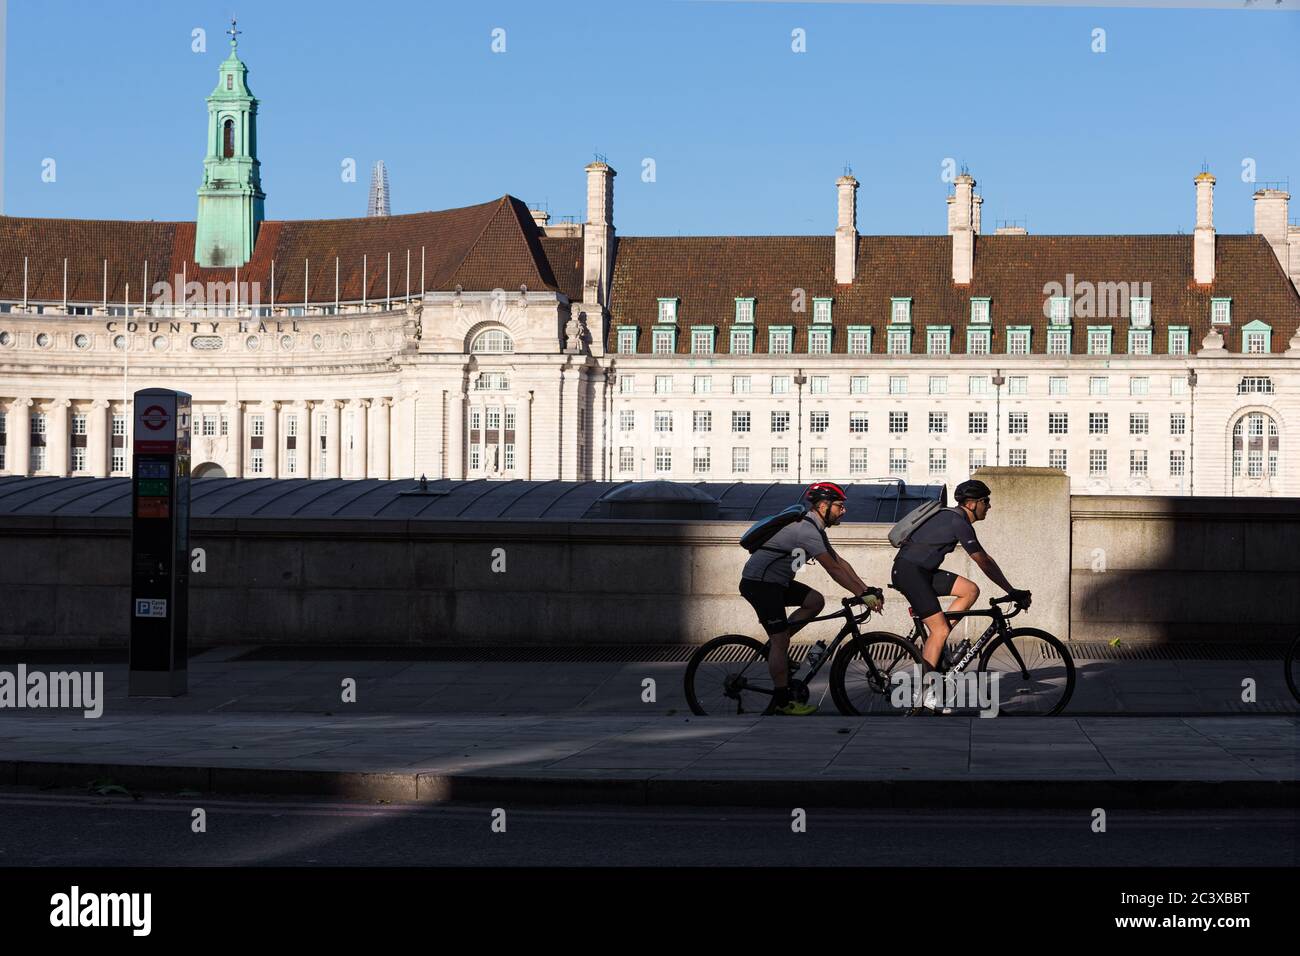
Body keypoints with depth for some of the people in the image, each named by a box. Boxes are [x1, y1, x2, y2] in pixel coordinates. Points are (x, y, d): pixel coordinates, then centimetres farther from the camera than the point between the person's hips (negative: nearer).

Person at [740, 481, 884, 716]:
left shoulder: (814, 528, 13)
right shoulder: (807, 530, -20)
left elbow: (840, 562, 13)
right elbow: (833, 569, -23)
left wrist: (866, 589, 6)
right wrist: (862, 594, -21)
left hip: (775, 582, 10)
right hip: (759, 582, -10)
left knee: (815, 601, 6)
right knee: (780, 641, -9)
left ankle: (776, 644, 9)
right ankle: (782, 702, -4)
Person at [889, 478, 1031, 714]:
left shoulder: (957, 519, 16)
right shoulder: (959, 523, -15)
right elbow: (984, 564, -16)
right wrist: (1012, 592, -13)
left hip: (921, 571, 9)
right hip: (908, 571, -9)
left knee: (970, 590, 3)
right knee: (940, 629, -13)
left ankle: (935, 641, 3)